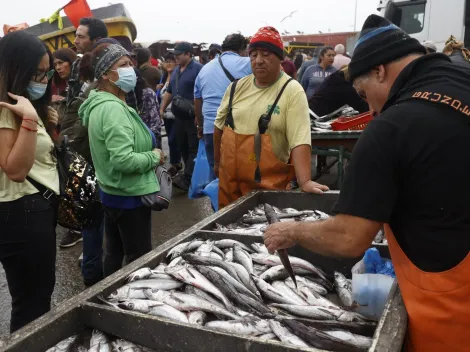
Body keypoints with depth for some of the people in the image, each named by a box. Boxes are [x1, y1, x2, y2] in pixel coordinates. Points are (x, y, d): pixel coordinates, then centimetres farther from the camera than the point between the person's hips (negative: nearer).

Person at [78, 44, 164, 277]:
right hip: (129, 196, -10)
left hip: (112, 193, 10)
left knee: (114, 253, 21)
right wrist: (155, 157, -17)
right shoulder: (113, 108, -24)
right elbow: (124, 160, -33)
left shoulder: (100, 103, 8)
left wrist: (149, 153, 6)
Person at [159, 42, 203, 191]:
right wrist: (162, 109, 19)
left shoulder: (198, 69, -11)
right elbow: (169, 91, 23)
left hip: (193, 117, -9)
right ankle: (192, 175, 25)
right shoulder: (176, 71, 15)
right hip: (179, 116, 9)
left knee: (193, 149, -4)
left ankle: (187, 180, -6)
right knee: (183, 147, 14)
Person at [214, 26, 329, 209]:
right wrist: (217, 163, 17)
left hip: (269, 184, -4)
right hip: (229, 180, 5)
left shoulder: (292, 91, -11)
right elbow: (220, 126, 15)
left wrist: (305, 182, -28)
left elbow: (300, 140, -20)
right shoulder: (237, 87, 3)